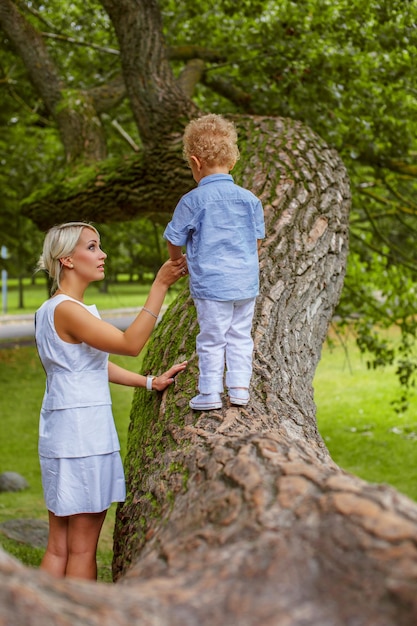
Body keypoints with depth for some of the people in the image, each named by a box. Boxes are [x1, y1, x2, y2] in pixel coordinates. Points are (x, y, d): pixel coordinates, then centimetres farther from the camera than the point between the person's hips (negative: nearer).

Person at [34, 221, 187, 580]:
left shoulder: (53, 309, 15)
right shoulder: (66, 309, -16)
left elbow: (96, 364, 17)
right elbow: (130, 344, -20)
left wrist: (151, 382, 15)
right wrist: (160, 285, -20)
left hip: (63, 432, 10)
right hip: (82, 432, -10)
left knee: (59, 546, 12)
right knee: (83, 547, -1)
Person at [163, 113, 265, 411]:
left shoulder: (193, 201, -10)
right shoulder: (250, 199, 2)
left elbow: (174, 243, -1)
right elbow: (257, 242, 11)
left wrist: (178, 262, 20)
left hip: (211, 284, -4)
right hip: (246, 282, 4)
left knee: (211, 339, 6)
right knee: (241, 336, 15)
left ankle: (210, 393, 12)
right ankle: (240, 387, 18)